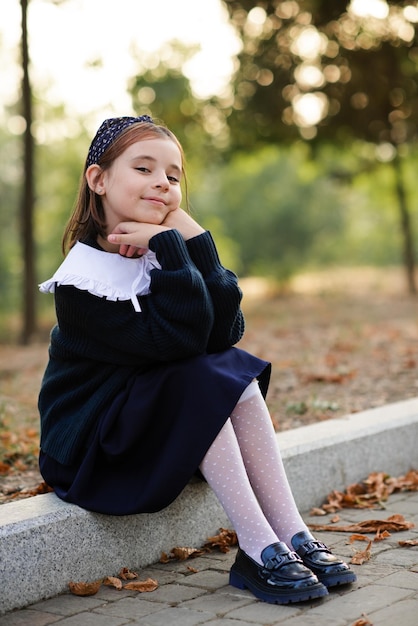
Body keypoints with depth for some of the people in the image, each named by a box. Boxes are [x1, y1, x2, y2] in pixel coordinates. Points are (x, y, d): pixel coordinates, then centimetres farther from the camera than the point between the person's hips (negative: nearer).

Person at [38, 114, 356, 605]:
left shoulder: (161, 253, 1)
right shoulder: (82, 278, -20)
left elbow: (225, 333, -13)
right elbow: (178, 340, -30)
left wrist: (197, 243, -19)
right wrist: (171, 246, -29)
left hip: (158, 428, 7)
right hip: (87, 447, -7)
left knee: (237, 371, -15)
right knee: (201, 380, -27)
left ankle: (293, 537, -18)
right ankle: (259, 551, -26)